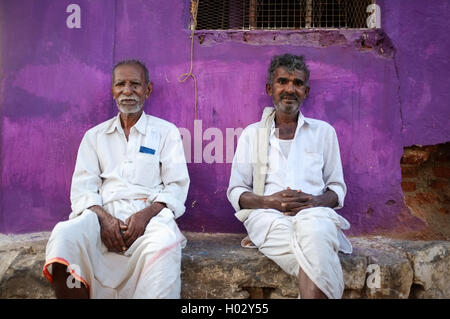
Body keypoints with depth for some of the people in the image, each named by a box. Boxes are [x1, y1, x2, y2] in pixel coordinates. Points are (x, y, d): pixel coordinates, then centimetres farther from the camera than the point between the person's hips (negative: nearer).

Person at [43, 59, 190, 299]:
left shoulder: (166, 132, 13)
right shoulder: (95, 136, 19)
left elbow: (177, 186, 5)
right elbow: (82, 188, 9)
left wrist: (146, 214, -14)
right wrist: (103, 218, -13)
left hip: (149, 213, -1)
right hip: (104, 214, 2)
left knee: (164, 243, -37)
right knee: (64, 235, -31)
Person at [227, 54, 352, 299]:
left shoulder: (324, 131, 20)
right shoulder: (252, 133, 17)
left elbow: (338, 188, 16)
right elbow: (235, 192, 12)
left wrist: (315, 202, -8)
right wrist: (270, 201, -9)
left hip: (314, 213, 1)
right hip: (267, 215, -1)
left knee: (312, 230, -39)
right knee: (316, 254, -36)